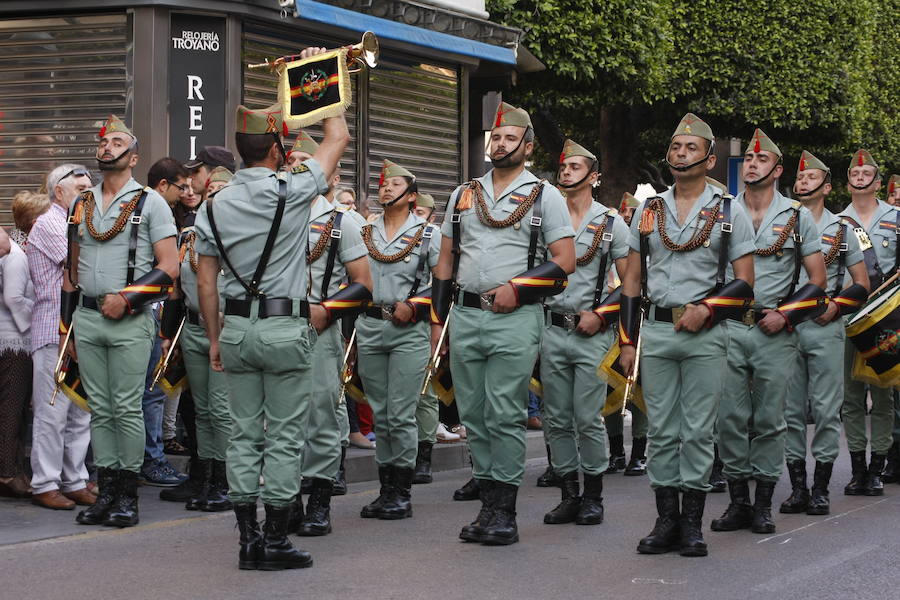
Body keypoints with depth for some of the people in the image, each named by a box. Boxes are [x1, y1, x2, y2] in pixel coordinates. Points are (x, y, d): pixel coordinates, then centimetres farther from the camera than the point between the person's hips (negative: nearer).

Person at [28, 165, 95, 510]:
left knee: (80, 413, 10)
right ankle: (45, 485, -1)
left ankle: (75, 481, 15)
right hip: (54, 330, -9)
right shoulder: (49, 224, -7)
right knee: (53, 412, -6)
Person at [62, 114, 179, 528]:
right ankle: (106, 491, 13)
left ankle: (128, 495, 4)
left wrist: (127, 297, -15)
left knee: (127, 409, -4)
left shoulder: (149, 202, 0)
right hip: (86, 319, 5)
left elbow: (169, 266, -6)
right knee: (99, 410, 7)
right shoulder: (81, 205, 15)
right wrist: (66, 326, 16)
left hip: (129, 322, -5)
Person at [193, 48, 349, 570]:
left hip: (236, 328, 5)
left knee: (245, 435, 9)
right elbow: (338, 138, 4)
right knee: (285, 438, 1)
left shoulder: (216, 205, 6)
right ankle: (277, 541, 2)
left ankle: (248, 539, 11)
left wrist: (215, 338, 16)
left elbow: (206, 281, 8)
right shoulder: (292, 191, -8)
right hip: (286, 328, -5)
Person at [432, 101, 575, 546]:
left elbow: (565, 261, -3)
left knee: (505, 416, -7)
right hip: (465, 317, 5)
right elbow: (446, 261, 19)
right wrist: (437, 319, 13)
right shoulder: (464, 195, 17)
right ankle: (488, 506, 14)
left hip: (515, 319, -5)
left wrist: (517, 288, -14)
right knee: (473, 416, 6)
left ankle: (505, 513, -2)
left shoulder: (543, 196, 3)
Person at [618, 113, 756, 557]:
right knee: (661, 431, 4)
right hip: (655, 332, 3)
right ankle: (666, 521, 11)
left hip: (705, 336, -3)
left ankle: (692, 524, 7)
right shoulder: (648, 211, 11)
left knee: (698, 431, 0)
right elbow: (632, 281, 12)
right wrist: (627, 341, 6)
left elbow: (744, 282, 0)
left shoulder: (730, 212, 3)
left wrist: (706, 309, -16)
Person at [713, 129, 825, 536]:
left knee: (769, 420, 2)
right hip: (726, 330, 1)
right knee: (730, 418, 1)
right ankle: (738, 502, 10)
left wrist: (785, 316, -9)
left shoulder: (797, 216, 4)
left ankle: (763, 506, 10)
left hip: (774, 333, -1)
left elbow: (817, 281, 4)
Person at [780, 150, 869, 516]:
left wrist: (835, 305, -9)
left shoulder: (841, 229, 7)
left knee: (826, 409, -2)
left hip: (825, 329, -2)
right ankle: (798, 489, 9)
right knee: (790, 410, 3)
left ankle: (821, 489, 4)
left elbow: (862, 284, 7)